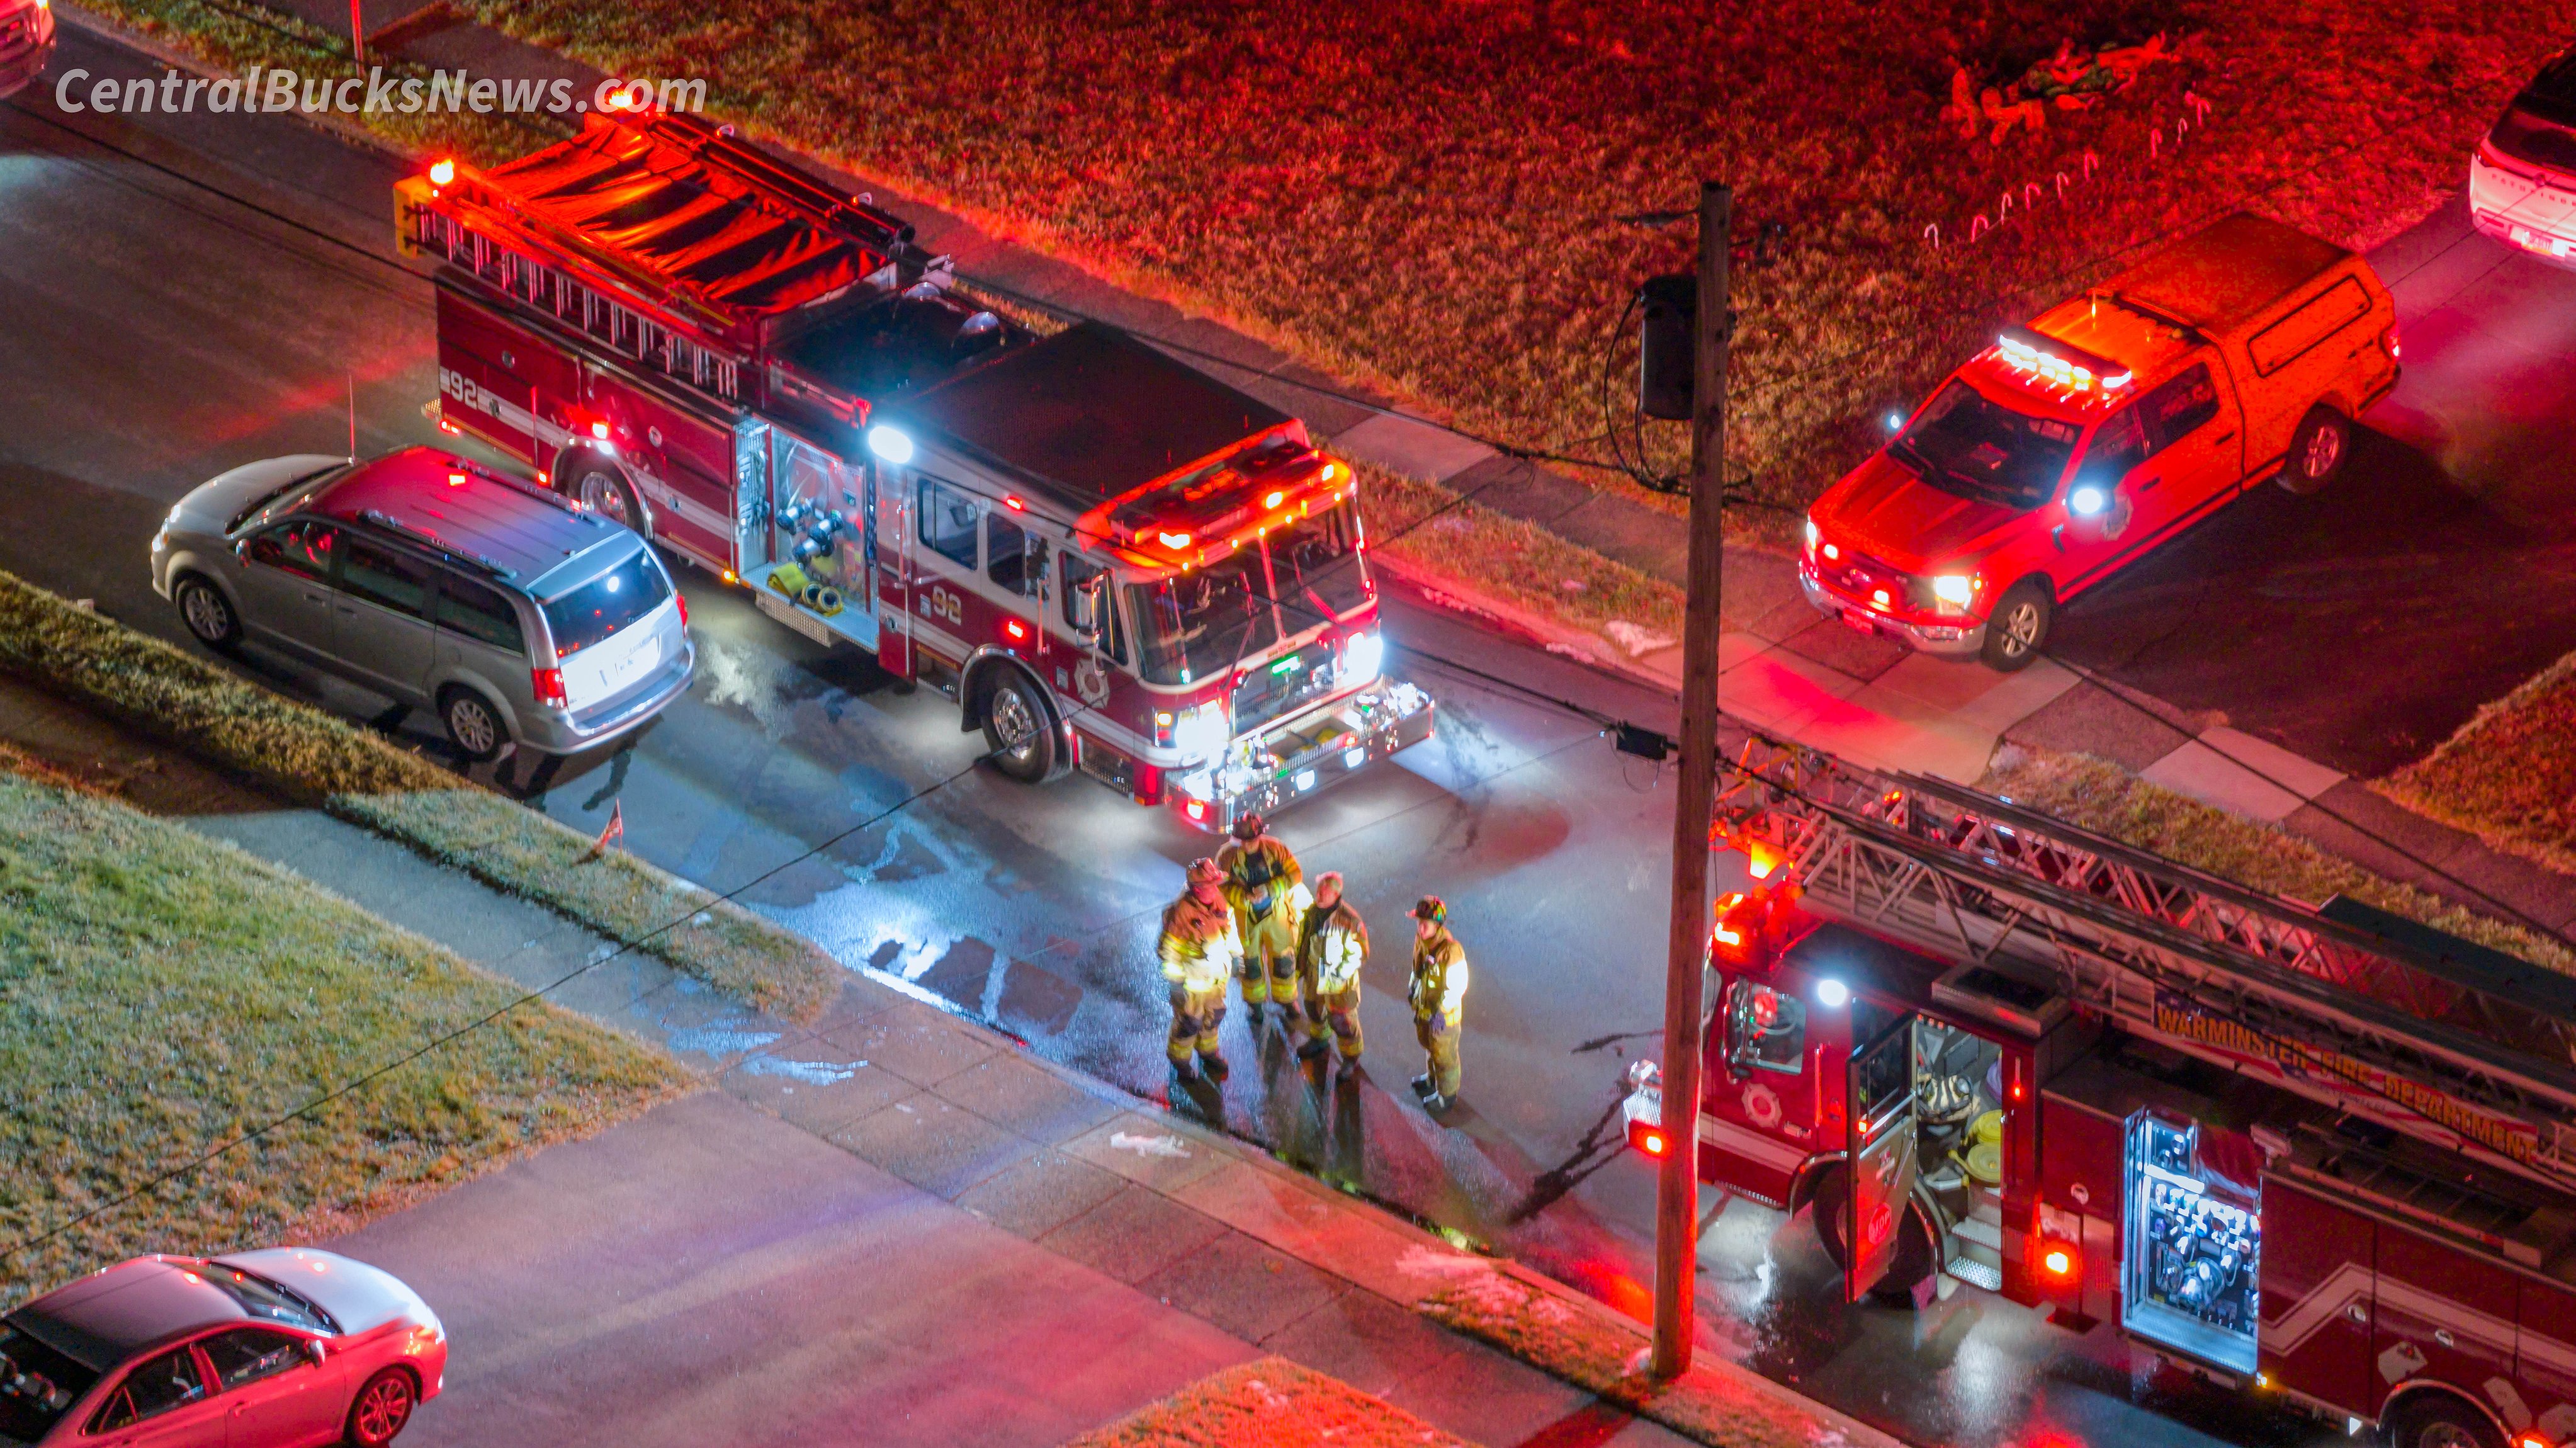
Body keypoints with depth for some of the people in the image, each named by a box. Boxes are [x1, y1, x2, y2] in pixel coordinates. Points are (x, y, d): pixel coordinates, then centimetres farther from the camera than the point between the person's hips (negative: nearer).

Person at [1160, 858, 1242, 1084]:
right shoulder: (1182, 912, -32)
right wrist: (1175, 980, -16)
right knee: (1189, 1021, 13)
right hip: (1192, 979, -6)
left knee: (1214, 1014, 24)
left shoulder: (1219, 900, -12)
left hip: (1218, 973, 6)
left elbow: (1229, 928, 9)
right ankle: (1180, 1060, 37)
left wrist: (1236, 955, 17)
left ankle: (1207, 1050, 50)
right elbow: (1169, 949, -22)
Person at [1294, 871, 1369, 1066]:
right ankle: (1319, 1039, 55)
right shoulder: (1312, 912, -7)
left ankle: (1351, 1057, 25)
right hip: (1314, 975, 6)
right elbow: (1302, 940, 9)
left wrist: (1339, 976, -20)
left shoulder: (1349, 920, -26)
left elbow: (1358, 955, -18)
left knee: (1341, 1020, 5)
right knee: (1314, 1008, 27)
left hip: (1339, 981, -6)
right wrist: (1300, 968, 14)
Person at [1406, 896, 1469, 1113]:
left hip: (1444, 1014, -7)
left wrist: (1441, 1010, -25)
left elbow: (1458, 986, -26)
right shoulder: (1421, 940, -11)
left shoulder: (1451, 951, -35)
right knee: (1428, 1044, 30)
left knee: (1444, 1054, 14)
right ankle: (1434, 1077, 55)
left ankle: (1447, 1093, 35)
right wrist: (1413, 987, 17)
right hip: (1424, 1006, 7)